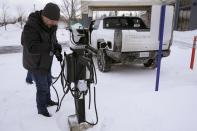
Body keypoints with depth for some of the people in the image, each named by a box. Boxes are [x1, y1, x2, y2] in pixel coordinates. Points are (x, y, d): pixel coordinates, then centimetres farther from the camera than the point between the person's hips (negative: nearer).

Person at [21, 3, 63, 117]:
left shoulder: (51, 26, -3)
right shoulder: (31, 27, -27)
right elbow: (32, 48, -36)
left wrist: (57, 52, -10)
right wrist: (53, 47, -36)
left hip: (46, 62, 8)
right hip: (35, 64, -8)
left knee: (48, 82, 23)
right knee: (42, 87, 2)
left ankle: (47, 101, 46)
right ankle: (41, 109, 24)